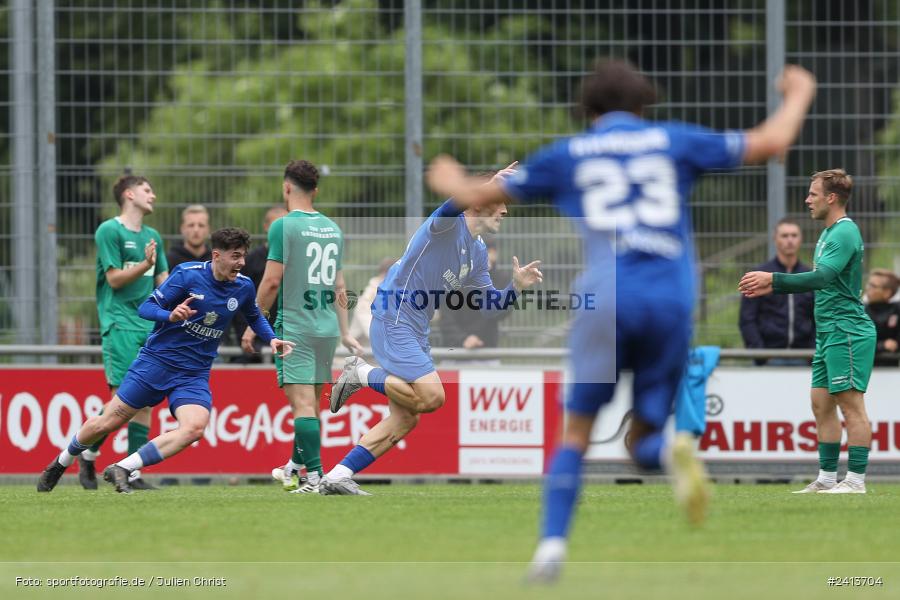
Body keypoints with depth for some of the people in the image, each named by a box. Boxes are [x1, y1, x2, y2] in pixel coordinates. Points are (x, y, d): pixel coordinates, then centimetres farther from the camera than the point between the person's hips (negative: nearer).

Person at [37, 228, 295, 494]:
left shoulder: (244, 287, 1)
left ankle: (122, 469, -19)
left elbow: (254, 316, 23)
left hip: (195, 374, 3)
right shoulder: (187, 274, -12)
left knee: (194, 427, -25)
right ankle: (60, 463, 29)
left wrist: (271, 338, 5)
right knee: (108, 422, 2)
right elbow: (146, 307, -10)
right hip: (157, 360, -3)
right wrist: (171, 315, -30)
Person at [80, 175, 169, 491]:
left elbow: (163, 280, 20)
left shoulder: (152, 236, 17)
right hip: (119, 323, -7)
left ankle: (134, 473, 3)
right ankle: (88, 454, 5)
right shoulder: (109, 231, -5)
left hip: (150, 326, 7)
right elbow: (114, 278, -11)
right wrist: (145, 265, -23)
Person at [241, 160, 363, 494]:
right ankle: (295, 468, 30)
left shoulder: (284, 226, -8)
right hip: (327, 328, 7)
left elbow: (272, 281, -11)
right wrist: (344, 332, 22)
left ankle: (315, 476, -16)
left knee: (303, 403, -9)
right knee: (311, 402, 16)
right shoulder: (332, 228, 12)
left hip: (294, 326, -7)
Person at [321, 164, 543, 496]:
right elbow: (450, 208, -39)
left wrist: (515, 286, -1)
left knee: (405, 419, 8)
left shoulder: (478, 253, 15)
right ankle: (363, 374, -1)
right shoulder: (450, 225, -13)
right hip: (393, 320, -10)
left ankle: (336, 478, 11)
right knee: (431, 397, -21)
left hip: (415, 331, 10)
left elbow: (491, 305, 19)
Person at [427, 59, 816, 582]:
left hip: (607, 298, -1)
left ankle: (552, 545, -8)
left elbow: (484, 196, 25)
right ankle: (673, 452, -27)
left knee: (576, 432, 9)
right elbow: (771, 143, 17)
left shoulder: (567, 155, 14)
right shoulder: (673, 141, 15)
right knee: (645, 436, 10)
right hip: (672, 301, 1)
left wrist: (453, 183, 48)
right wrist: (799, 96, 36)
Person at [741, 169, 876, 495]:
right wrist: (772, 287, 20)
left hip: (846, 331, -10)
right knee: (821, 404, 10)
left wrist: (773, 278, -23)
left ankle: (856, 480, -9)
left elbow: (821, 277, -25)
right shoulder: (828, 233, 18)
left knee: (851, 404, -9)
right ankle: (827, 478, 13)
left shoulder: (845, 233, -14)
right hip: (828, 333, 10)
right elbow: (819, 281, 26)